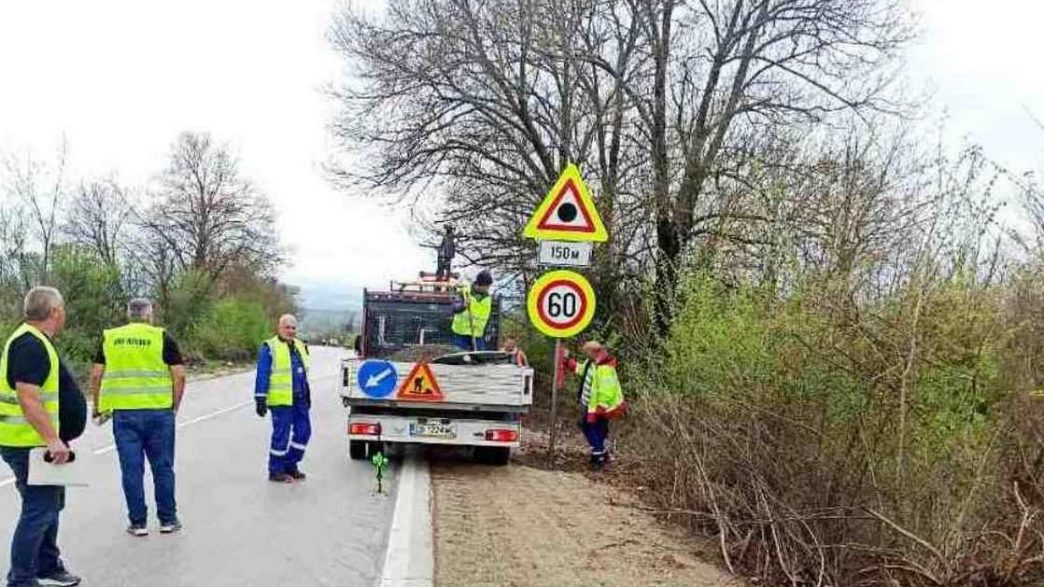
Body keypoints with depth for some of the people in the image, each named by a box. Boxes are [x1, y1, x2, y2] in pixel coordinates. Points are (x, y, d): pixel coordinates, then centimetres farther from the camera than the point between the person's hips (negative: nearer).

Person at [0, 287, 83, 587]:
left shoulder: (34, 341, 14)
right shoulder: (31, 345, -20)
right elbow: (28, 398, -27)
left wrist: (54, 437, 23)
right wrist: (52, 439, -29)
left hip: (36, 442, 11)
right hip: (29, 443, -11)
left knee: (50, 503, 20)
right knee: (39, 510, -5)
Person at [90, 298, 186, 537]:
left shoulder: (109, 338, 7)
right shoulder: (162, 337, 0)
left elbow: (96, 375, 6)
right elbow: (179, 375, -4)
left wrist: (97, 406, 17)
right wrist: (175, 406, 7)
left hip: (123, 412, 2)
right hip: (159, 411, -1)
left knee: (132, 469, 7)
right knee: (163, 467, 9)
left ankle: (138, 522, 13)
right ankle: (168, 520, 16)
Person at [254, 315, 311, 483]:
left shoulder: (300, 347, 16)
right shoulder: (269, 348, -6)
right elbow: (262, 375, -9)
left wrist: (307, 395, 23)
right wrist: (260, 399, -13)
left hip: (299, 400, 7)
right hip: (281, 400, -7)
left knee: (303, 431, 8)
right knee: (281, 434, -3)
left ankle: (290, 466, 22)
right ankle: (275, 471, 9)